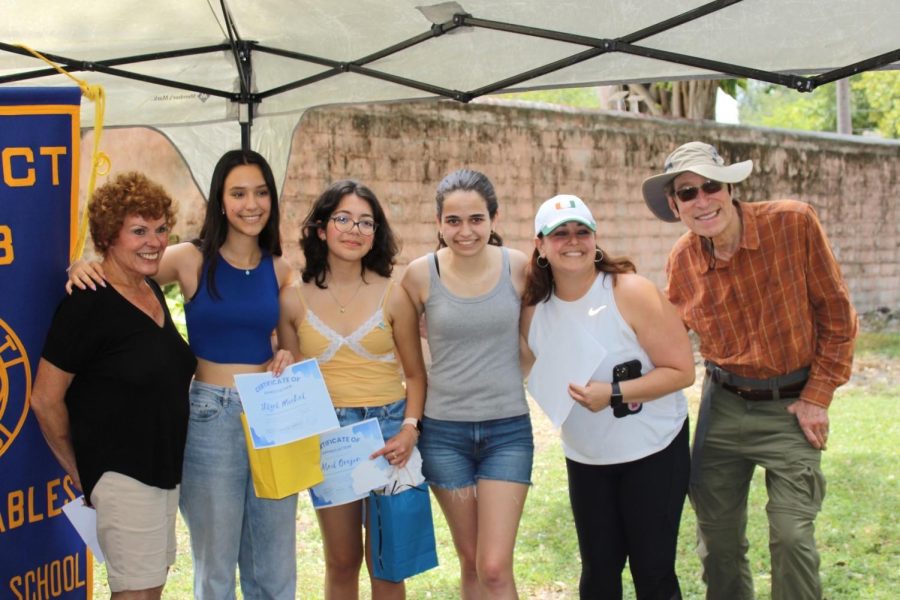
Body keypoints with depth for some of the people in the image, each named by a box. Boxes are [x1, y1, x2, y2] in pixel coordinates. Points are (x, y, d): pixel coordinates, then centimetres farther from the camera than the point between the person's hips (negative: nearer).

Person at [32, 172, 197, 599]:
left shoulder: (153, 291, 8)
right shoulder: (87, 304, -16)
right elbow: (45, 400, -14)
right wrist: (80, 472, -5)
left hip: (164, 468, 8)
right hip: (121, 474, -8)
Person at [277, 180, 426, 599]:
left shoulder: (393, 297, -2)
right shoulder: (294, 300, 0)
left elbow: (415, 374, 2)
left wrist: (409, 429, -12)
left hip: (388, 429, -1)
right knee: (341, 562, 13)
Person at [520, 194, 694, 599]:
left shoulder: (631, 293, -17)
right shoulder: (535, 308, -3)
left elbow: (682, 371, -18)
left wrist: (614, 394, -25)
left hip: (653, 453, -4)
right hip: (585, 460, 4)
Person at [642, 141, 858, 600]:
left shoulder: (794, 223, -14)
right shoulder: (681, 262, -5)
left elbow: (836, 315, -7)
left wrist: (818, 396, -7)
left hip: (790, 407, -3)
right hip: (722, 406, 3)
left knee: (792, 536, -8)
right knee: (717, 536, 10)